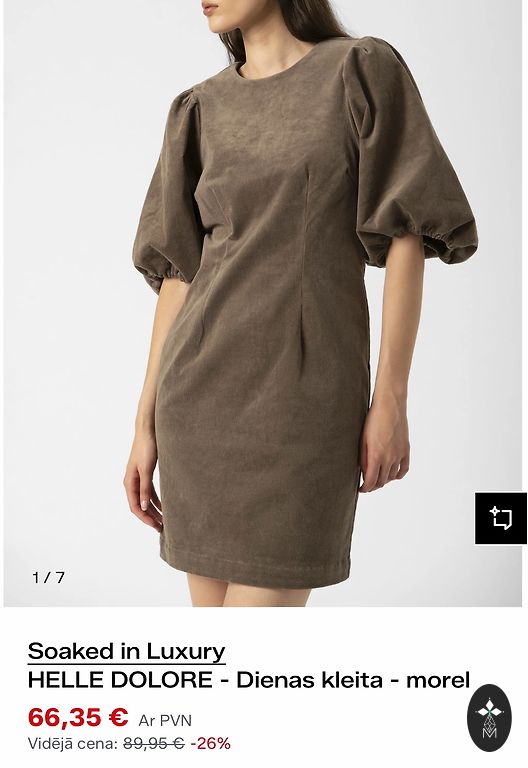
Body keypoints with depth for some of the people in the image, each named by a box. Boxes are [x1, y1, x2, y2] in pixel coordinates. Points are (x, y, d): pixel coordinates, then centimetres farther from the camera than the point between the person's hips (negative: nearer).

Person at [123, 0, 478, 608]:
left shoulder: (365, 70, 1)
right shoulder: (202, 112, 13)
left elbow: (405, 237, -3)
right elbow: (179, 269, 10)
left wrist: (391, 398, -9)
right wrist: (147, 422, 6)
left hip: (302, 393, -4)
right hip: (205, 390, 5)